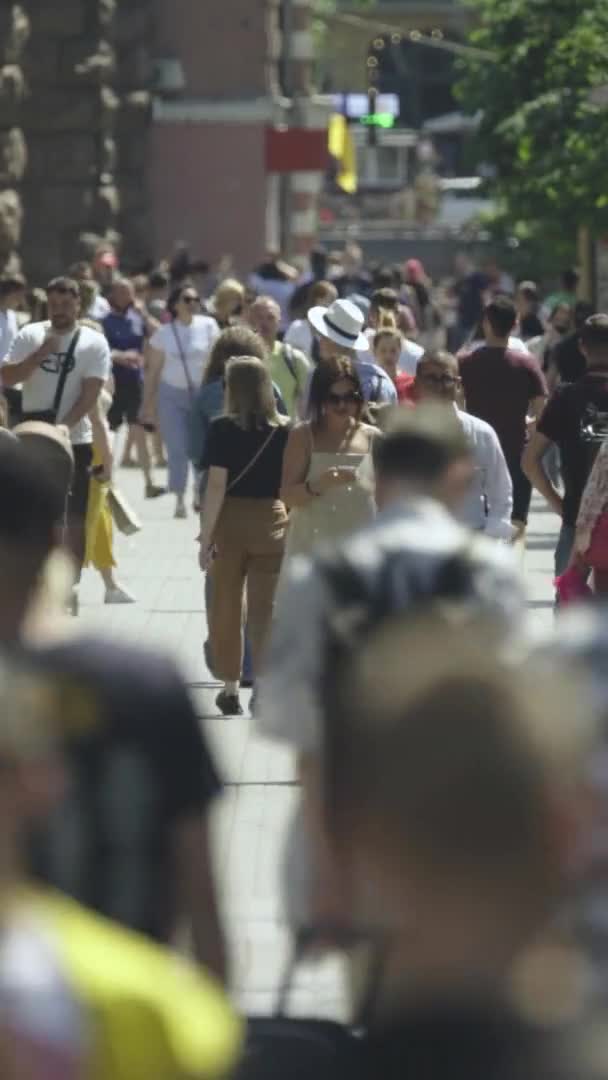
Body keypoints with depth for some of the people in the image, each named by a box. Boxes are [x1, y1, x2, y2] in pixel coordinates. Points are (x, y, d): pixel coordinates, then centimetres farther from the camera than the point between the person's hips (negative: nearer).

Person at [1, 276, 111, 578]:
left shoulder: (94, 343, -4)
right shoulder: (30, 335, 3)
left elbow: (90, 395, -11)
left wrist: (62, 427, -22)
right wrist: (39, 355, -16)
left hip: (75, 440, -2)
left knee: (75, 516, 1)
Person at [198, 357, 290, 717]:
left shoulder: (224, 429, -9)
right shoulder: (284, 431, -2)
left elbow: (216, 487, -12)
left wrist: (206, 537, -10)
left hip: (230, 522, -1)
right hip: (272, 521, 1)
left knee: (226, 608, 12)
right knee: (265, 609, 6)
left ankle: (231, 690, 19)